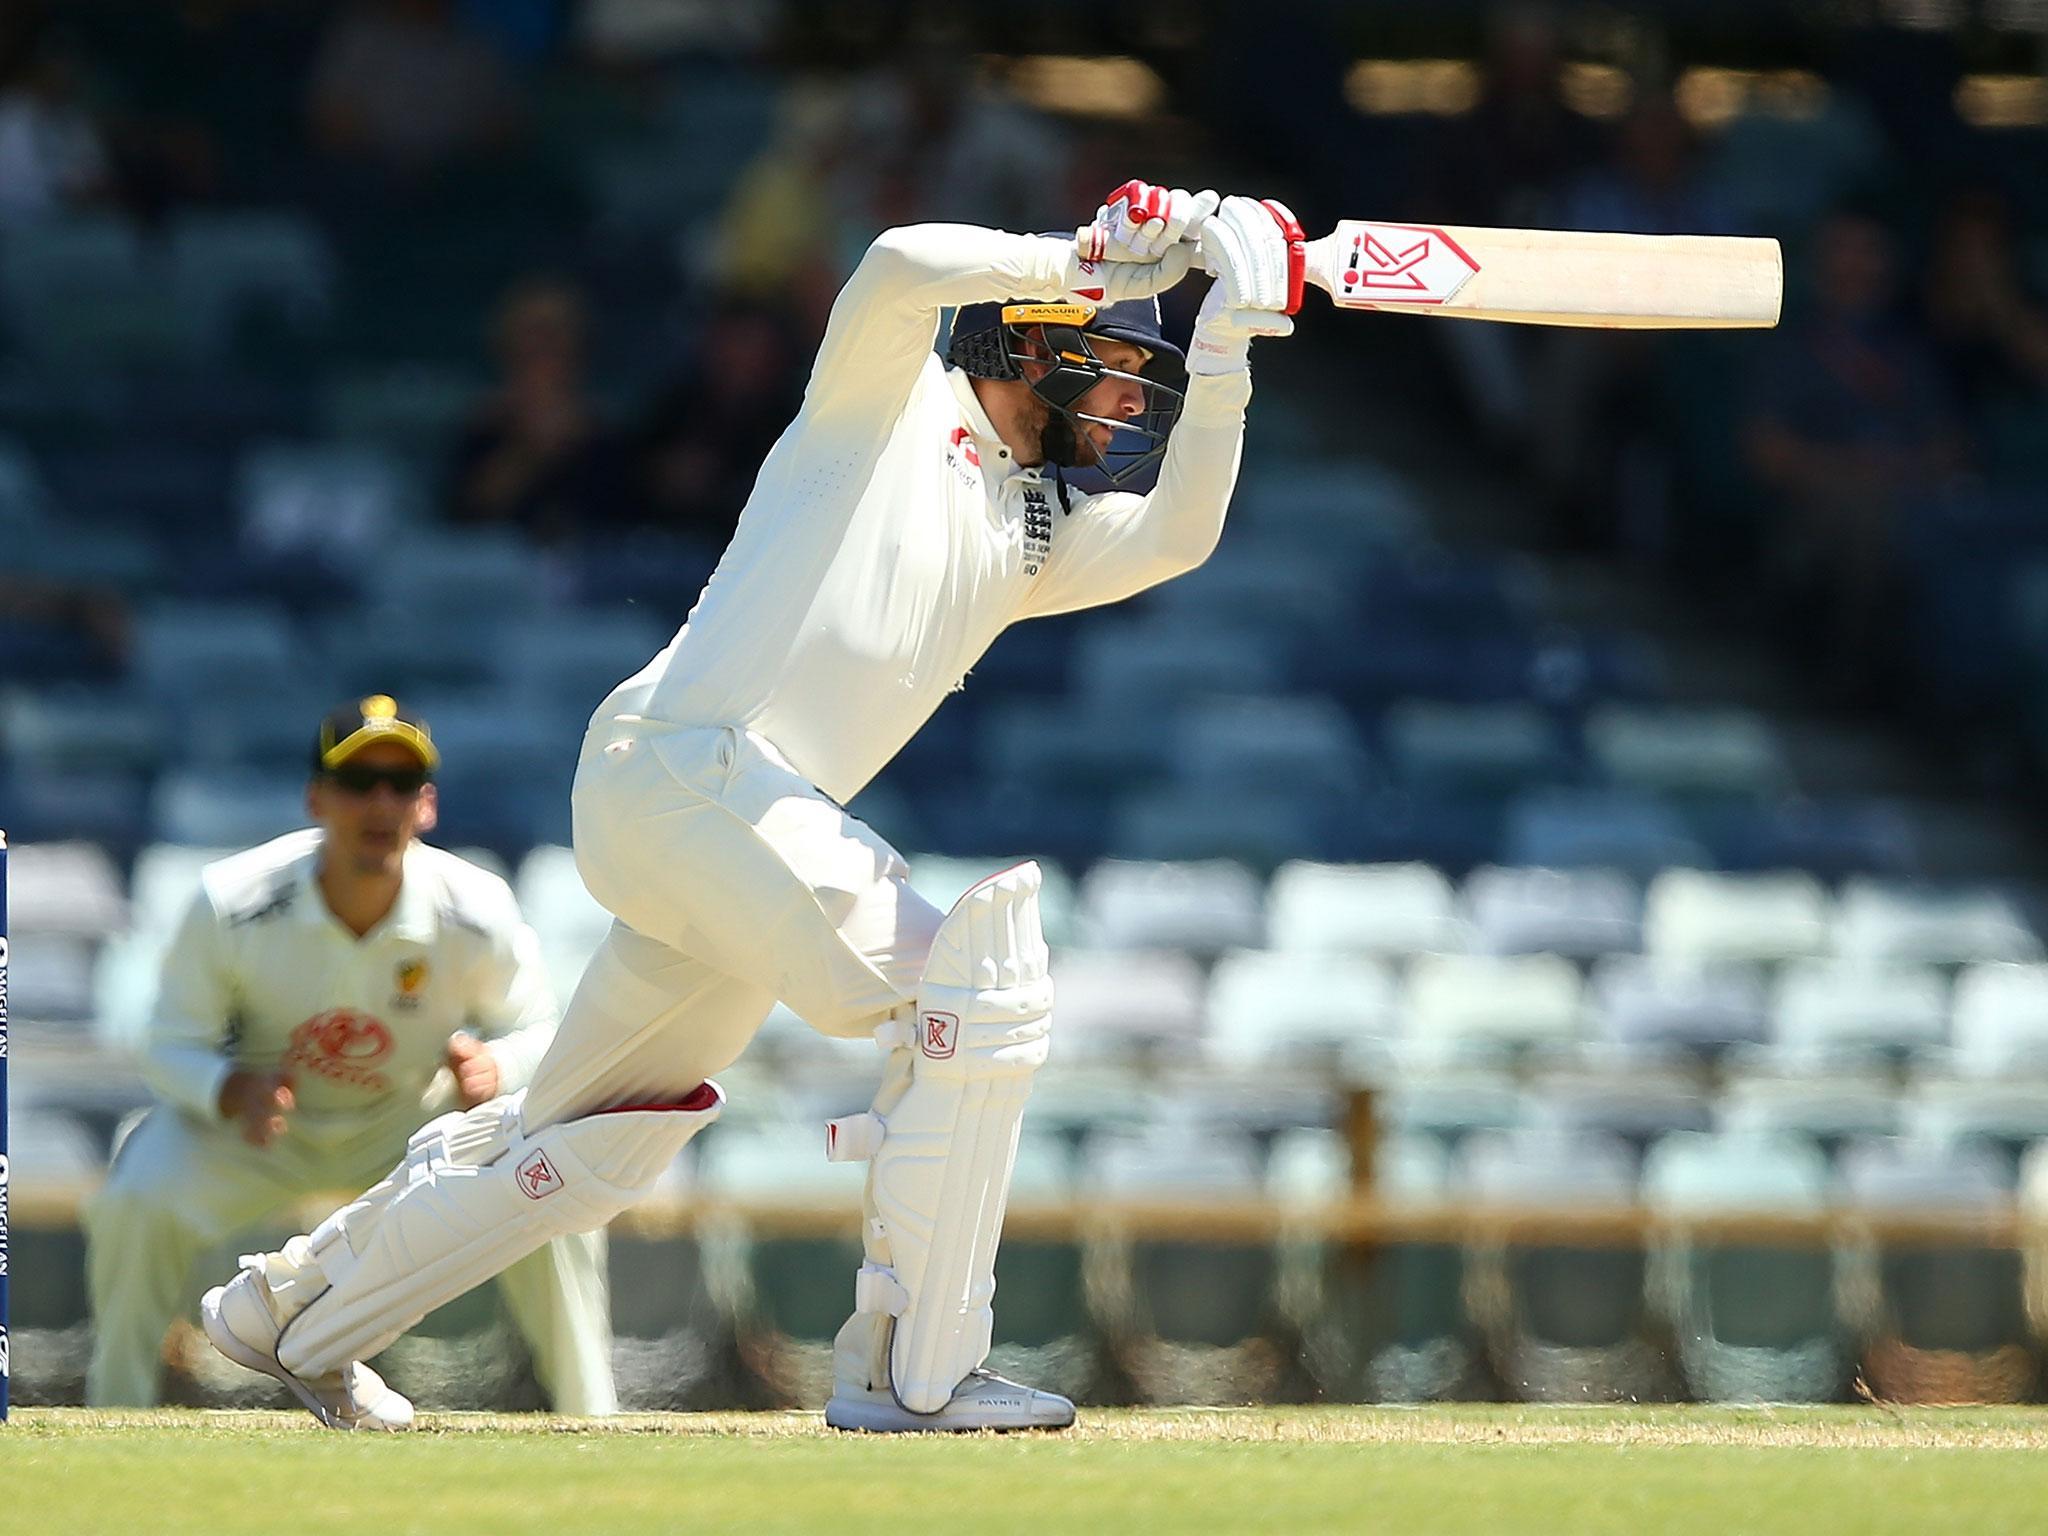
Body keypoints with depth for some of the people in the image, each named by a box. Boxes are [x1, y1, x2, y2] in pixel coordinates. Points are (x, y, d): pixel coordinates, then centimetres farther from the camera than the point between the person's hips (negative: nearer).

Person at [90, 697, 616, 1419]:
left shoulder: (475, 911, -24)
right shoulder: (232, 905, -28)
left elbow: (538, 1029, -8)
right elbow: (173, 1045, -16)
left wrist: (494, 1068, -33)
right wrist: (232, 1090, -39)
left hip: (414, 1122, 1)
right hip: (262, 1116, -1)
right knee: (136, 1203, -27)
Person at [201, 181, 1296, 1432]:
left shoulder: (1034, 538, 23)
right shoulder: (887, 398, 3)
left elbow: (1176, 535, 8)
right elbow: (903, 268, -17)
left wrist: (1223, 356, -1)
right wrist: (1083, 261, -10)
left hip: (763, 825, 9)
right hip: (684, 763, -9)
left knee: (598, 1145, 16)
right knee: (977, 989, -17)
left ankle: (292, 1312, 31)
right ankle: (912, 1370, -16)